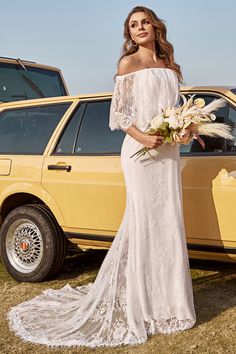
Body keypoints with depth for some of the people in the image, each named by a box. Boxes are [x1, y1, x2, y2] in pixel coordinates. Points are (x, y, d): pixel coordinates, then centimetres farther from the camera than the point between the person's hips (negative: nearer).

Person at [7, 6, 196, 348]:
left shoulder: (169, 66, 18)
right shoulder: (128, 63, 0)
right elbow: (118, 113, -5)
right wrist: (142, 137, -20)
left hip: (168, 151, 6)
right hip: (139, 150, -6)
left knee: (167, 222, 7)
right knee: (143, 221, -6)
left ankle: (166, 296, 19)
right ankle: (139, 303, 3)